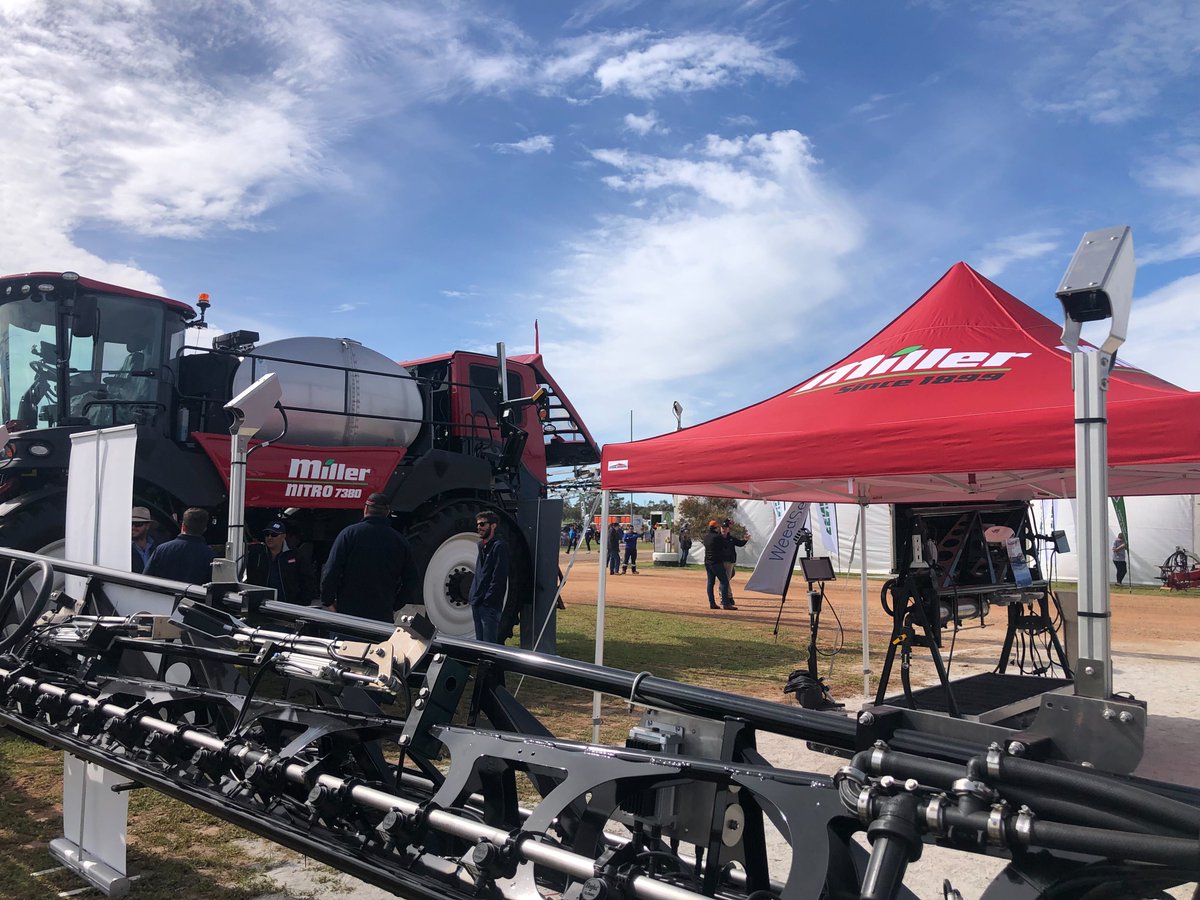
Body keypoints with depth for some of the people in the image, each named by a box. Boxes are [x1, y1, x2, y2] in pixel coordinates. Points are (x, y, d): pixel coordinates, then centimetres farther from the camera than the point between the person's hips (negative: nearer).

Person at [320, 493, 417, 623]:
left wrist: (328, 601, 2)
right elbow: (411, 581, 5)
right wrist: (394, 606, 15)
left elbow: (330, 572, -10)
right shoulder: (400, 540, 2)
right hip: (384, 616, 2)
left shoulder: (349, 533, -6)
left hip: (347, 611, -2)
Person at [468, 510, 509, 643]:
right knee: (479, 642, 14)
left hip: (490, 606, -9)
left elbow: (498, 578, -16)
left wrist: (487, 600, -18)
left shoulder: (499, 546, -10)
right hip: (477, 604, 9)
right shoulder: (482, 545, 17)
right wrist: (472, 597, 14)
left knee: (490, 644, -8)